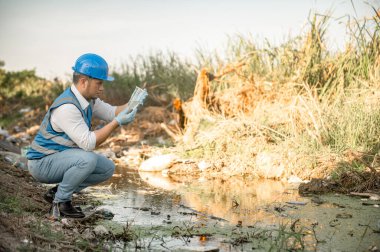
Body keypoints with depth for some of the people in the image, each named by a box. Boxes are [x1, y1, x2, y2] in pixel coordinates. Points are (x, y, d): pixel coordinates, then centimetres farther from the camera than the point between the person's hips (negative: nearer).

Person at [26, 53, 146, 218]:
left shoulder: (88, 98, 1)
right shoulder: (67, 107, -28)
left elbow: (112, 112, 9)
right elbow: (88, 143, -30)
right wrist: (117, 123, -29)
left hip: (61, 158, 9)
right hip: (42, 163, -9)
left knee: (108, 168, 4)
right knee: (88, 159, -32)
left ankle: (57, 192, 9)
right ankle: (60, 201, -11)